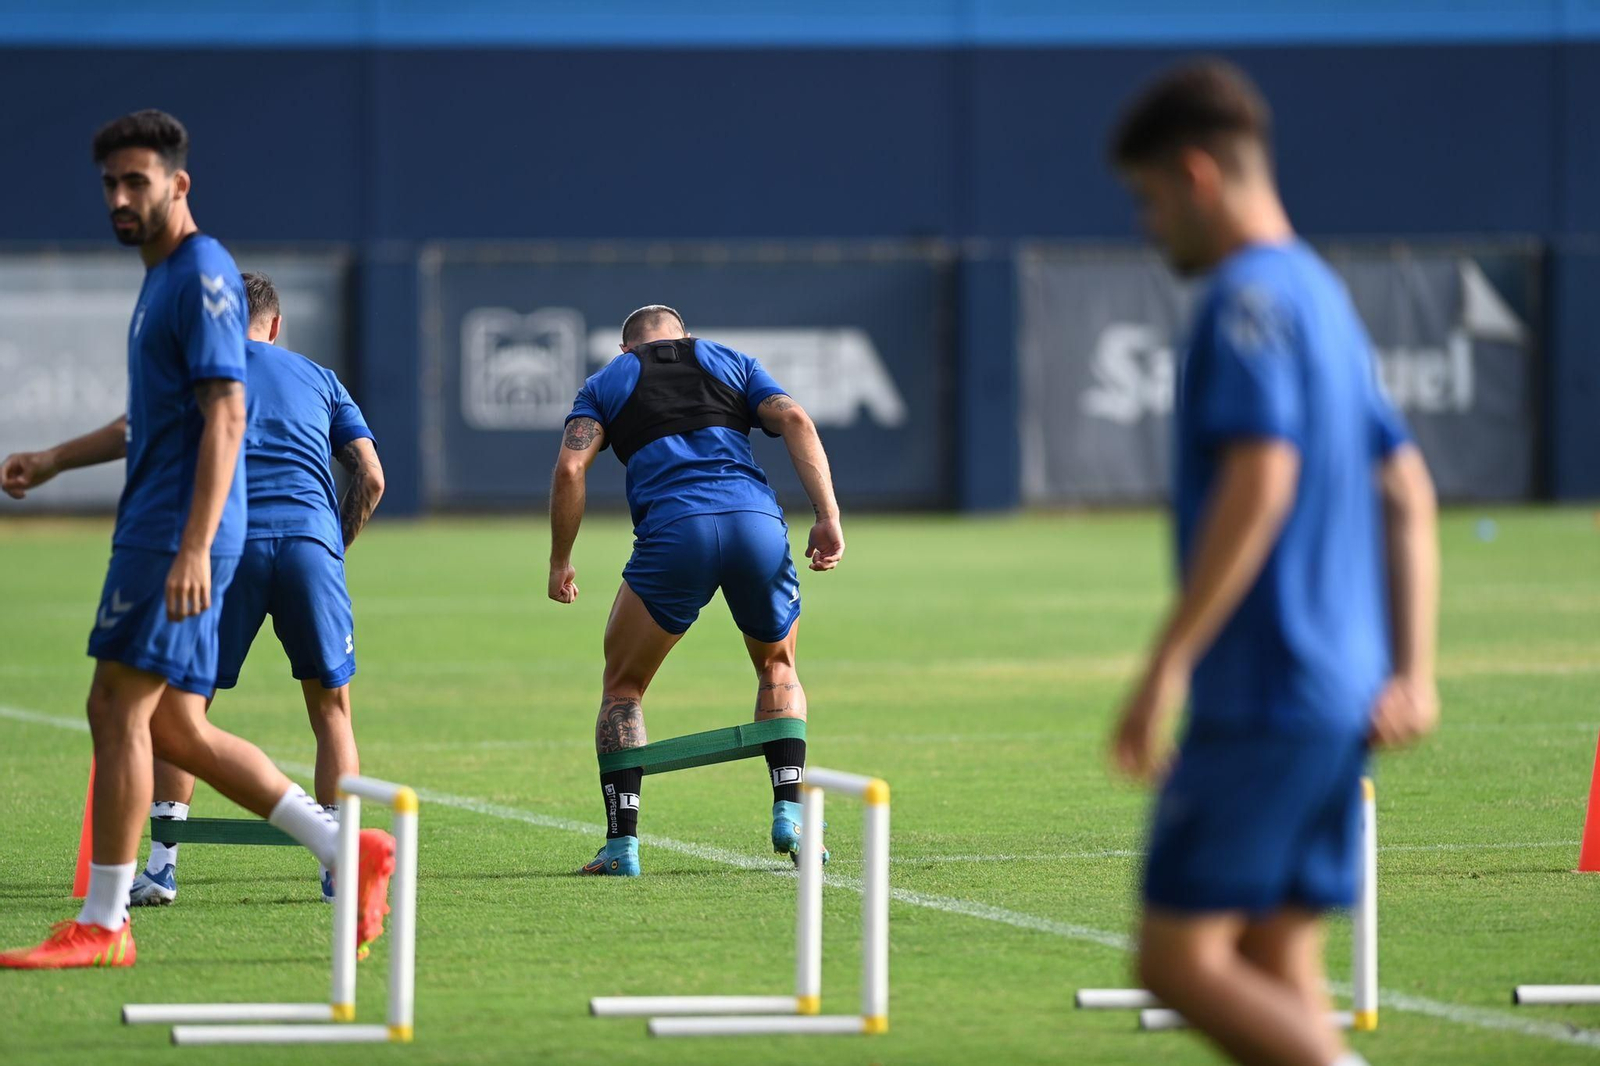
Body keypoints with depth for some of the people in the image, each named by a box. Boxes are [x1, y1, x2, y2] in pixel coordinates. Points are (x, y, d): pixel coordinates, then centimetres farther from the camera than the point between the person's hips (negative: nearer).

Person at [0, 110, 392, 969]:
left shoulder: (203, 276, -11)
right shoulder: (163, 278, 19)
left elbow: (223, 416, -19)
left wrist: (194, 547, -25)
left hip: (175, 537, -10)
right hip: (154, 533, 10)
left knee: (118, 710, -8)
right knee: (175, 730, 9)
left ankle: (102, 924, -4)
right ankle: (346, 850, 11)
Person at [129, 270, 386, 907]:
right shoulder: (319, 378, 21)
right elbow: (371, 477, 11)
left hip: (228, 543, -1)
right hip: (311, 538, 1)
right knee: (331, 708, 12)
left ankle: (162, 863, 0)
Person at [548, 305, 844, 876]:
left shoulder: (607, 382, 22)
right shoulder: (730, 362, 26)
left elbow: (570, 468, 6)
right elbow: (796, 421, 8)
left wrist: (560, 562, 13)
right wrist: (829, 518, 2)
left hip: (672, 532, -2)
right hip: (757, 523, 2)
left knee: (623, 686, 17)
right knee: (778, 668, 27)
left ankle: (622, 841, 5)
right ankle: (789, 811, 10)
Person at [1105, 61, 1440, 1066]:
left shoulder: (1250, 299, -11)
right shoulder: (1324, 296, 19)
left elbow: (1260, 484, -23)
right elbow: (1409, 499, 20)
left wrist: (1165, 669, -22)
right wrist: (1411, 672, 18)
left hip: (1265, 698, -9)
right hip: (1341, 700, 9)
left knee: (1181, 962, -6)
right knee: (1279, 972, 9)